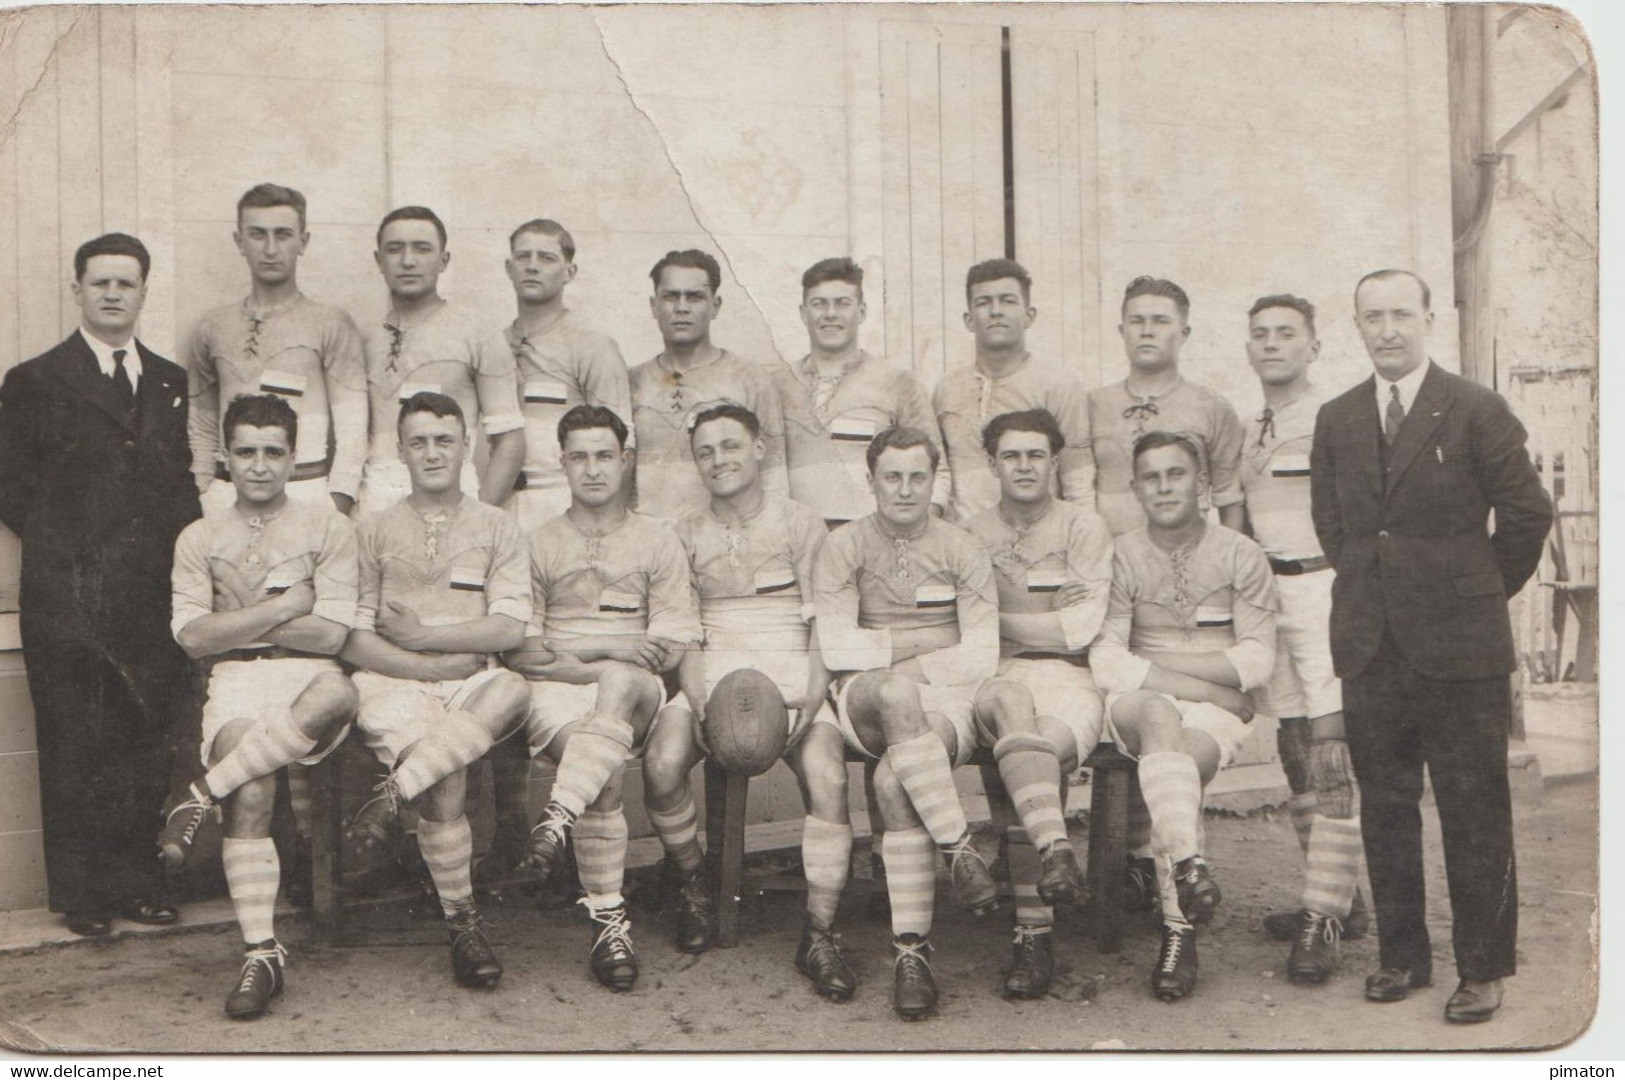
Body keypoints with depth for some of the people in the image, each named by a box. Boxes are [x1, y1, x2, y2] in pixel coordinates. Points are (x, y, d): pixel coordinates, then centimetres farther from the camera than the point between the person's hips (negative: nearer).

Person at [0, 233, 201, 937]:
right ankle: (81, 892, 10)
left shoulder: (171, 383, 17)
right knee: (75, 746, 1)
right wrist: (70, 547, -4)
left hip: (154, 595, 3)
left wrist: (179, 550, 3)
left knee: (148, 742, 5)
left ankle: (136, 881, 15)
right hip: (68, 596, -3)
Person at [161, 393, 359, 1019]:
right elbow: (193, 636, 0)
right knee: (252, 793, -29)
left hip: (308, 674, 0)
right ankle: (261, 954, -22)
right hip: (235, 681, 1)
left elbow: (331, 634, -2)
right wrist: (288, 604, -4)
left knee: (338, 695, -39)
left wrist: (235, 620, 0)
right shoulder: (199, 539, 14)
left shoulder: (329, 529, 9)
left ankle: (204, 796, -25)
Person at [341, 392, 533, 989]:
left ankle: (392, 794, -33)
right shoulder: (373, 530, 14)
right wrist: (432, 666, -8)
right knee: (445, 781, -30)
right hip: (392, 684, -1)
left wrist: (419, 635, -3)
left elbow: (510, 627, 3)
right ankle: (461, 919, -16)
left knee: (513, 691, -36)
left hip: (472, 683, 1)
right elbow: (351, 639, 4)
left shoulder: (496, 527, 15)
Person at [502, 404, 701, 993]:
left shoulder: (658, 541, 15)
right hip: (555, 691, 0)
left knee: (622, 684, -38)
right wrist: (620, 651, -8)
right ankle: (609, 919, -26)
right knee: (605, 771, -31)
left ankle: (558, 817, -48)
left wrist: (573, 647, -3)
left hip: (635, 690, 0)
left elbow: (671, 647, 5)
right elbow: (519, 650, 6)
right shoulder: (537, 544, 16)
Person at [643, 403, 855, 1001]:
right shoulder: (685, 533, 15)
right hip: (712, 675, 1)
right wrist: (701, 699, -14)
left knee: (828, 777, -28)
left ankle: (819, 931, -16)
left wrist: (810, 700, -16)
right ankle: (695, 881, 1)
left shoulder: (802, 525, 9)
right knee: (661, 762, -27)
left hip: (793, 676, -1)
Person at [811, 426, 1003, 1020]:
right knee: (897, 694, -38)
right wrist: (916, 656, -3)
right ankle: (960, 847, -34)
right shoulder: (843, 547, 10)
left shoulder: (961, 549, 11)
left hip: (948, 702, 0)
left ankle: (912, 948, -28)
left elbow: (981, 658, 2)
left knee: (893, 779, -34)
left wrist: (898, 664, -7)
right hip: (865, 704, 0)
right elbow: (838, 649, -2)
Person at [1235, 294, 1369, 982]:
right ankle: (1342, 899, 21)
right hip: (1266, 593, 7)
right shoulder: (1247, 432, 17)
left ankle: (1323, 919, -9)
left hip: (1325, 589, -7)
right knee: (1296, 757, 10)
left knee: (1329, 758, -10)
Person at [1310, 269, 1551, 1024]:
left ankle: (1483, 969, 14)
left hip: (1460, 648, -4)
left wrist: (1482, 593, 7)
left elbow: (1527, 515, 0)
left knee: (1474, 814, 2)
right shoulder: (1336, 421, 9)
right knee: (1384, 809, 10)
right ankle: (1401, 955, 23)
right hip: (1369, 647, 4)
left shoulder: (1477, 412, -3)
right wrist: (1374, 591, 12)